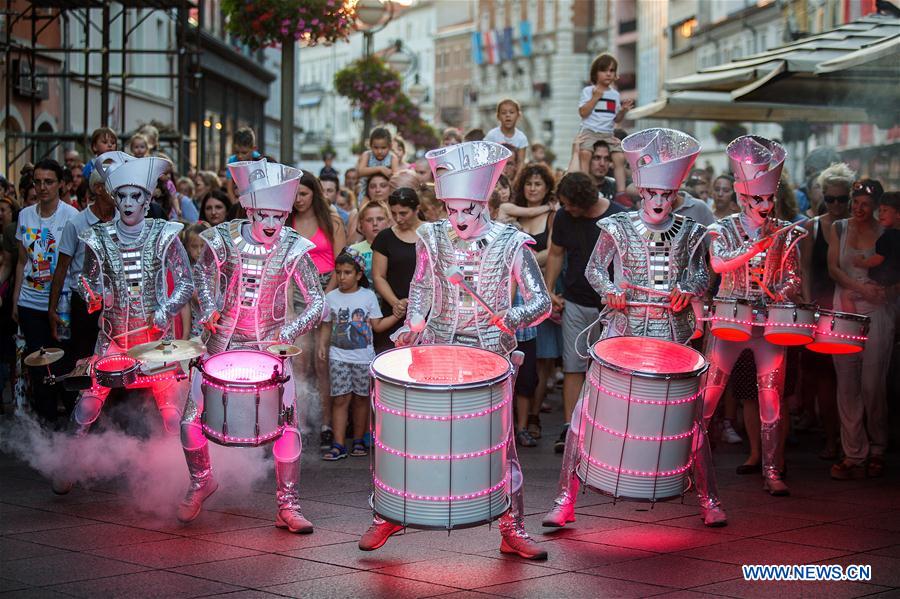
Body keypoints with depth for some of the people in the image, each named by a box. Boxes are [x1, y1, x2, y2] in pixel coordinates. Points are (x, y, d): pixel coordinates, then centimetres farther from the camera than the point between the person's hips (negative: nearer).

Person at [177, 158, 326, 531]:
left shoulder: (292, 249, -12)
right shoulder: (225, 240, -9)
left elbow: (316, 302, -7)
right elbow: (203, 273, 11)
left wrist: (286, 334, -20)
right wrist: (209, 311, -4)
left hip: (271, 346, -1)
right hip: (224, 343, 1)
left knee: (286, 424, -9)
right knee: (191, 422, -2)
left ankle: (288, 507, 5)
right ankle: (200, 482, 27)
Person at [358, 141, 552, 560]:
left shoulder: (510, 244, -7)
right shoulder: (433, 239, 1)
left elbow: (541, 301, -8)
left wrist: (515, 316, -27)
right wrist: (412, 324, 2)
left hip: (489, 354, -2)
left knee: (501, 442, 0)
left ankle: (513, 530, 11)